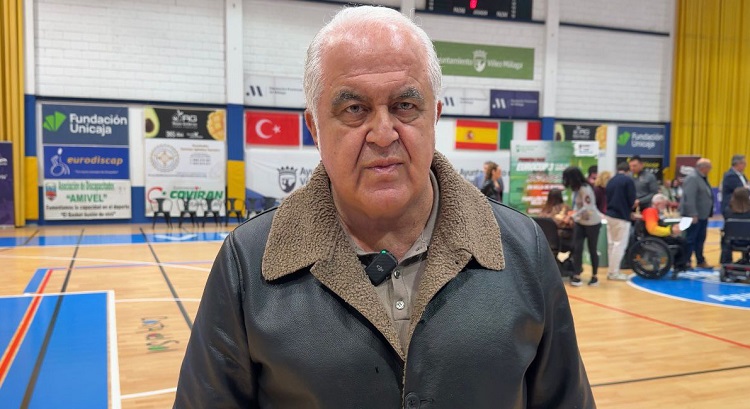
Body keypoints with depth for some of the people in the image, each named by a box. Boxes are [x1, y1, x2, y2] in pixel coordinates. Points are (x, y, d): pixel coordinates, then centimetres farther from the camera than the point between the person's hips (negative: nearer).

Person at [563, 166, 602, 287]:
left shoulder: (585, 189, -22)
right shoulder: (576, 189, 2)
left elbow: (587, 208, -27)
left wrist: (573, 216, -23)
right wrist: (574, 217, -8)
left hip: (592, 223, -7)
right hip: (580, 222, 7)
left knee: (592, 250, 5)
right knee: (577, 248, -3)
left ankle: (594, 276, 18)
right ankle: (577, 275, 0)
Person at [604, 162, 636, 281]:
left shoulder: (611, 181, 12)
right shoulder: (628, 180, -8)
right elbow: (631, 201, -10)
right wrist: (630, 208, 10)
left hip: (609, 215, 7)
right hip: (622, 216, -7)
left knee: (611, 243, 14)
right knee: (620, 244, -2)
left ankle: (611, 270, 19)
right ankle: (614, 272, 0)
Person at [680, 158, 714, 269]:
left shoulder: (703, 178, 14)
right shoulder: (692, 178, -18)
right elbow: (689, 198, -25)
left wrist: (707, 213, 18)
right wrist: (693, 215, -27)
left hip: (702, 215, 10)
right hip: (694, 216, -10)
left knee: (700, 240, 16)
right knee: (690, 239, -2)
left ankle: (700, 261, 24)